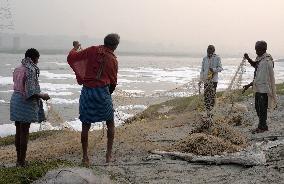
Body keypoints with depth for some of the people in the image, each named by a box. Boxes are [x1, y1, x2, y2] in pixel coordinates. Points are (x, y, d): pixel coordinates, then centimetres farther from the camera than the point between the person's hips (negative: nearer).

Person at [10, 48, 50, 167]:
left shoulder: (17, 69, 10)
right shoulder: (31, 70, -15)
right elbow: (30, 92, -21)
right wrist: (42, 96, -5)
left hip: (15, 100, 8)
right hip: (26, 103, -8)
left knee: (18, 131, 13)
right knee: (24, 132, 0)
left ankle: (19, 159, 22)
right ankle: (22, 161, 7)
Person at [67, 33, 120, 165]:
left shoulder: (92, 50, 0)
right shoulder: (113, 60, 0)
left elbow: (71, 58, 2)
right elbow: (113, 82, 7)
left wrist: (74, 48, 23)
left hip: (86, 91, 2)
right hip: (102, 91, -2)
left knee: (85, 126, 9)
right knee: (110, 124, 16)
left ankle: (85, 157, 12)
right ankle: (109, 155, 13)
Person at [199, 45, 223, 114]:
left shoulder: (217, 58, -2)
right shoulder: (205, 58, 10)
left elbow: (220, 68, -3)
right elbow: (202, 69, 14)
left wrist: (213, 69, -22)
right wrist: (201, 79, 11)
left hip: (214, 80, -3)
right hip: (206, 80, 4)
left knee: (212, 95, -3)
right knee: (206, 95, 2)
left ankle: (211, 110, 4)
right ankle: (207, 110, 10)